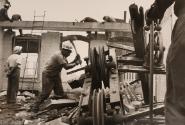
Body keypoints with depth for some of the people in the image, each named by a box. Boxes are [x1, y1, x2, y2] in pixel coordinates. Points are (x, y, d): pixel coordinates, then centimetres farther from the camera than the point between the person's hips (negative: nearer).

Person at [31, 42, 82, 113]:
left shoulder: (62, 57, 6)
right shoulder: (59, 56, -26)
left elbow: (67, 65, 7)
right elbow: (66, 67, -34)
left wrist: (75, 60, -3)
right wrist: (76, 63, -25)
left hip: (55, 75, 9)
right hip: (48, 76, -9)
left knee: (60, 93, 7)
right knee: (46, 93, -8)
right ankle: (35, 107, 5)